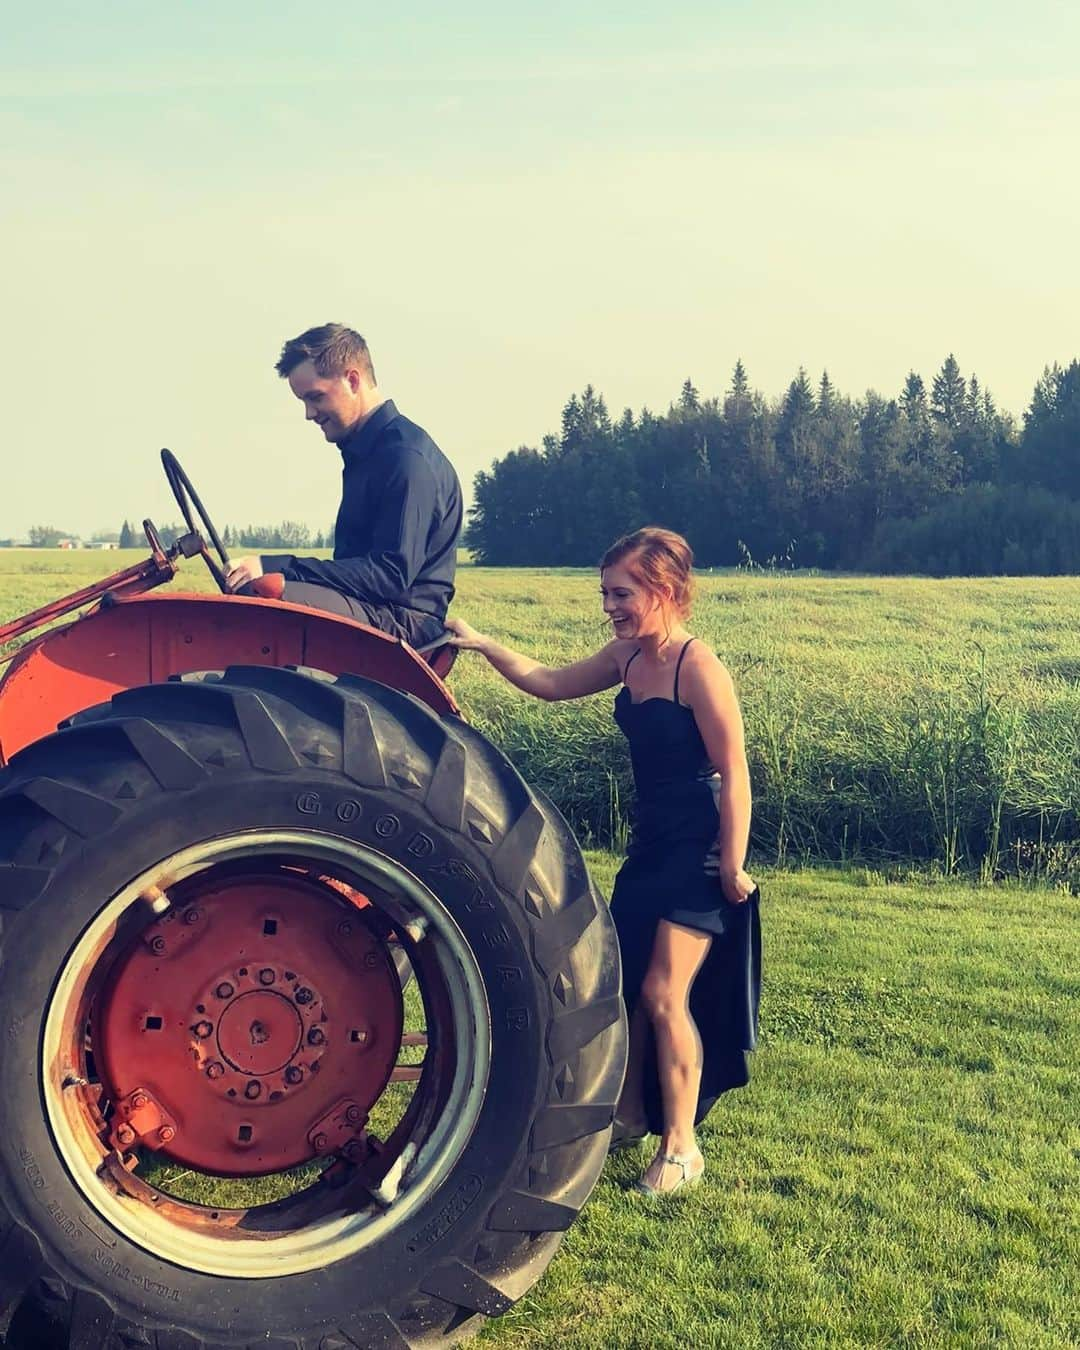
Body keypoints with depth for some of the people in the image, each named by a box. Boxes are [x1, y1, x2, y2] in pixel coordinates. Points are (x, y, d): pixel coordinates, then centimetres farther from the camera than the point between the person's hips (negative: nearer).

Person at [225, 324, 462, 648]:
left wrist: (277, 568, -23)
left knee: (262, 594, -30)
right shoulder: (364, 451, 18)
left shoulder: (407, 457, -14)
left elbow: (392, 575, -22)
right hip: (364, 607, 10)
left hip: (405, 619, -10)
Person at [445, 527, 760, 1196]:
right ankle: (629, 1116, 30)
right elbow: (550, 683, 18)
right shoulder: (627, 657, 5)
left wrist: (733, 868, -18)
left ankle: (680, 1147, 4)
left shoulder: (697, 667, -19)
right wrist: (482, 644, 7)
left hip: (699, 852, -8)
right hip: (650, 845, 8)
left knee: (664, 995, -8)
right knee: (625, 984, 13)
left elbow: (734, 774, -19)